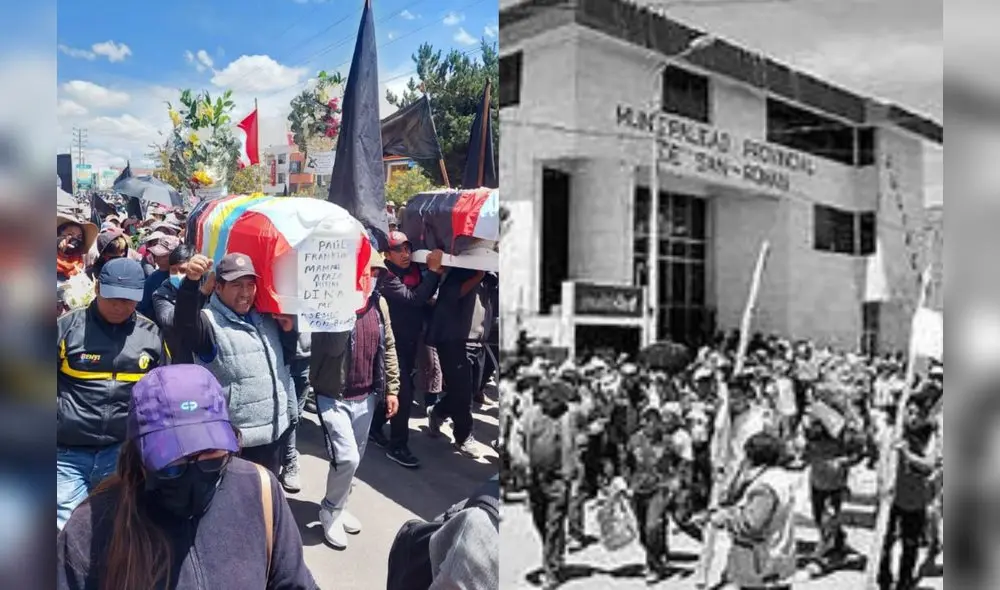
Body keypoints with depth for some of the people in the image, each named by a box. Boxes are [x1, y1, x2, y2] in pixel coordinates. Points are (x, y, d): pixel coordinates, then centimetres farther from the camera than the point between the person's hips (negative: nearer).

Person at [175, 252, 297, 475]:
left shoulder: (267, 318, 10)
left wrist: (289, 330, -1)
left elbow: (286, 357, 20)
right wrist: (191, 281, -54)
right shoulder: (210, 322, -14)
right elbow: (186, 323, -37)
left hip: (273, 433, 7)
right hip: (232, 441, -7)